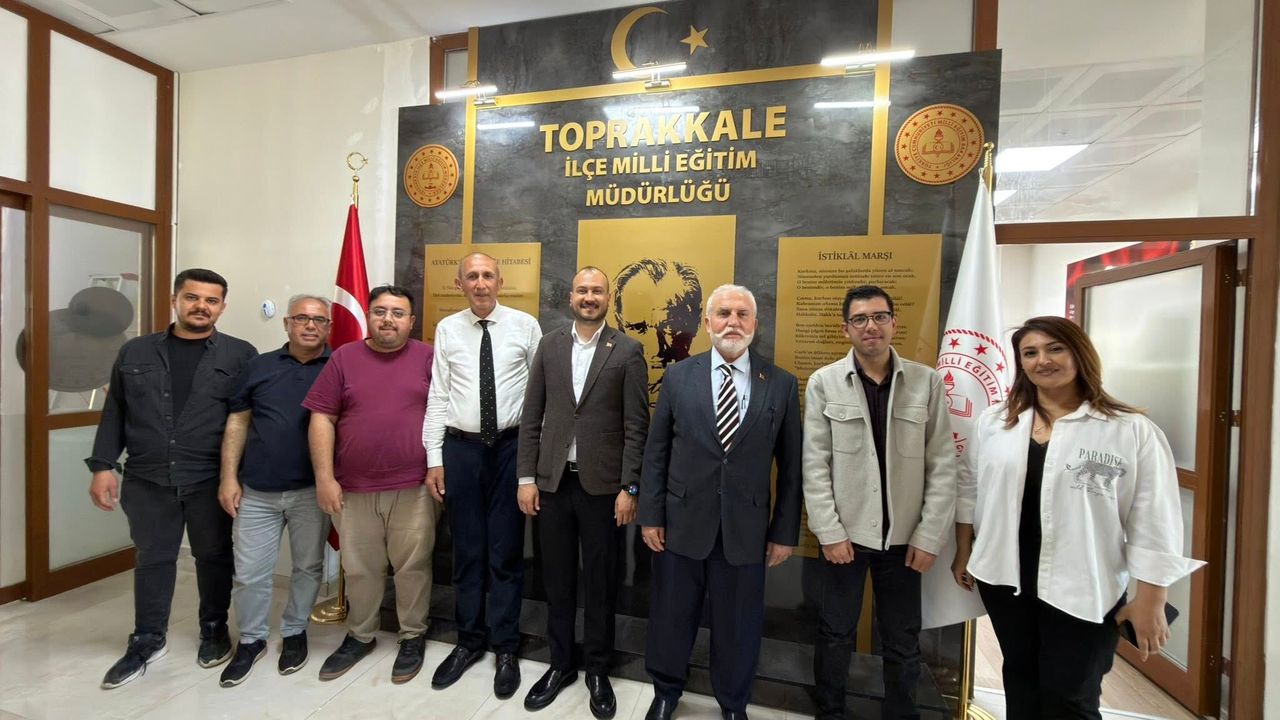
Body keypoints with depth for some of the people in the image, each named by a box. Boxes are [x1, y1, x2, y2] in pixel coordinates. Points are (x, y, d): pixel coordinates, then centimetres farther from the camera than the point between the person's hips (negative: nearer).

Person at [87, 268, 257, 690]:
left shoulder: (240, 355, -3)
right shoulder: (135, 352, 7)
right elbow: (114, 413, 10)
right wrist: (102, 466, 3)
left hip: (211, 482, -2)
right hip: (147, 480, 2)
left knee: (214, 556, 11)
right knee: (152, 559, 13)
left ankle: (214, 630, 31)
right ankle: (147, 640, 31)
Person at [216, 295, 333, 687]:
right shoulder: (258, 366, 6)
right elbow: (237, 423, 7)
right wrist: (229, 477, 1)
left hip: (312, 491, -2)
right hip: (257, 490, 2)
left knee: (308, 567, 12)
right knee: (250, 572, 10)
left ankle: (294, 632, 34)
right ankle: (251, 640, 32)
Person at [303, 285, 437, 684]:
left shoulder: (428, 358, 0)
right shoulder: (343, 358, 3)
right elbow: (322, 419, 1)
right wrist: (325, 478, -4)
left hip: (413, 487, -1)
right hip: (353, 488, 2)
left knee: (412, 566, 10)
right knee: (360, 569, 16)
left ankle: (413, 637, 30)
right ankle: (360, 636, 38)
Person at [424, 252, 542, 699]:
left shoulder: (525, 325, -2)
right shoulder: (446, 330, 3)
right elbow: (438, 396, 2)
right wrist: (435, 458, -1)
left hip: (512, 446, -1)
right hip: (461, 447, 2)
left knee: (506, 552, 8)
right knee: (467, 550, 13)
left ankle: (505, 648, 26)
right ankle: (469, 641, 33)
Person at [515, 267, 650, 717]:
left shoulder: (628, 351, -4)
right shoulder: (549, 346, 5)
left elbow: (636, 426, -6)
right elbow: (531, 417, 5)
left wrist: (629, 488, -9)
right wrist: (526, 477, 1)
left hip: (602, 485, -2)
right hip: (552, 482, 3)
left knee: (599, 584, 12)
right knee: (557, 581, 16)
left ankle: (598, 671, 33)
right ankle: (560, 664, 36)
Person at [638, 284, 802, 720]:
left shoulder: (782, 385, -3)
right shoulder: (678, 376, -2)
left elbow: (791, 466, 0)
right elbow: (655, 452, 0)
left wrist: (785, 532, 0)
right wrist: (650, 515, -2)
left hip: (746, 529, 0)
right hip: (681, 522, 1)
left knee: (739, 626, 17)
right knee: (671, 618, 18)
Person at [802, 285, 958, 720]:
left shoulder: (927, 382, -1)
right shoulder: (824, 383, -5)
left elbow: (942, 465, -1)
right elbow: (815, 464, -6)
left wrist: (929, 536, -5)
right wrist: (830, 532, -9)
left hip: (903, 535, 1)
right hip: (845, 532, -1)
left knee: (903, 642, 15)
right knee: (836, 634, 14)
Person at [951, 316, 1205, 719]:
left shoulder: (1133, 431, -8)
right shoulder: (993, 422, 2)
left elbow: (1154, 524, -7)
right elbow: (970, 490, 8)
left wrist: (1150, 601, -7)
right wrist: (963, 553, 10)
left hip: (1084, 591, -3)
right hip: (1004, 580, 4)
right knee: (1021, 683, 20)